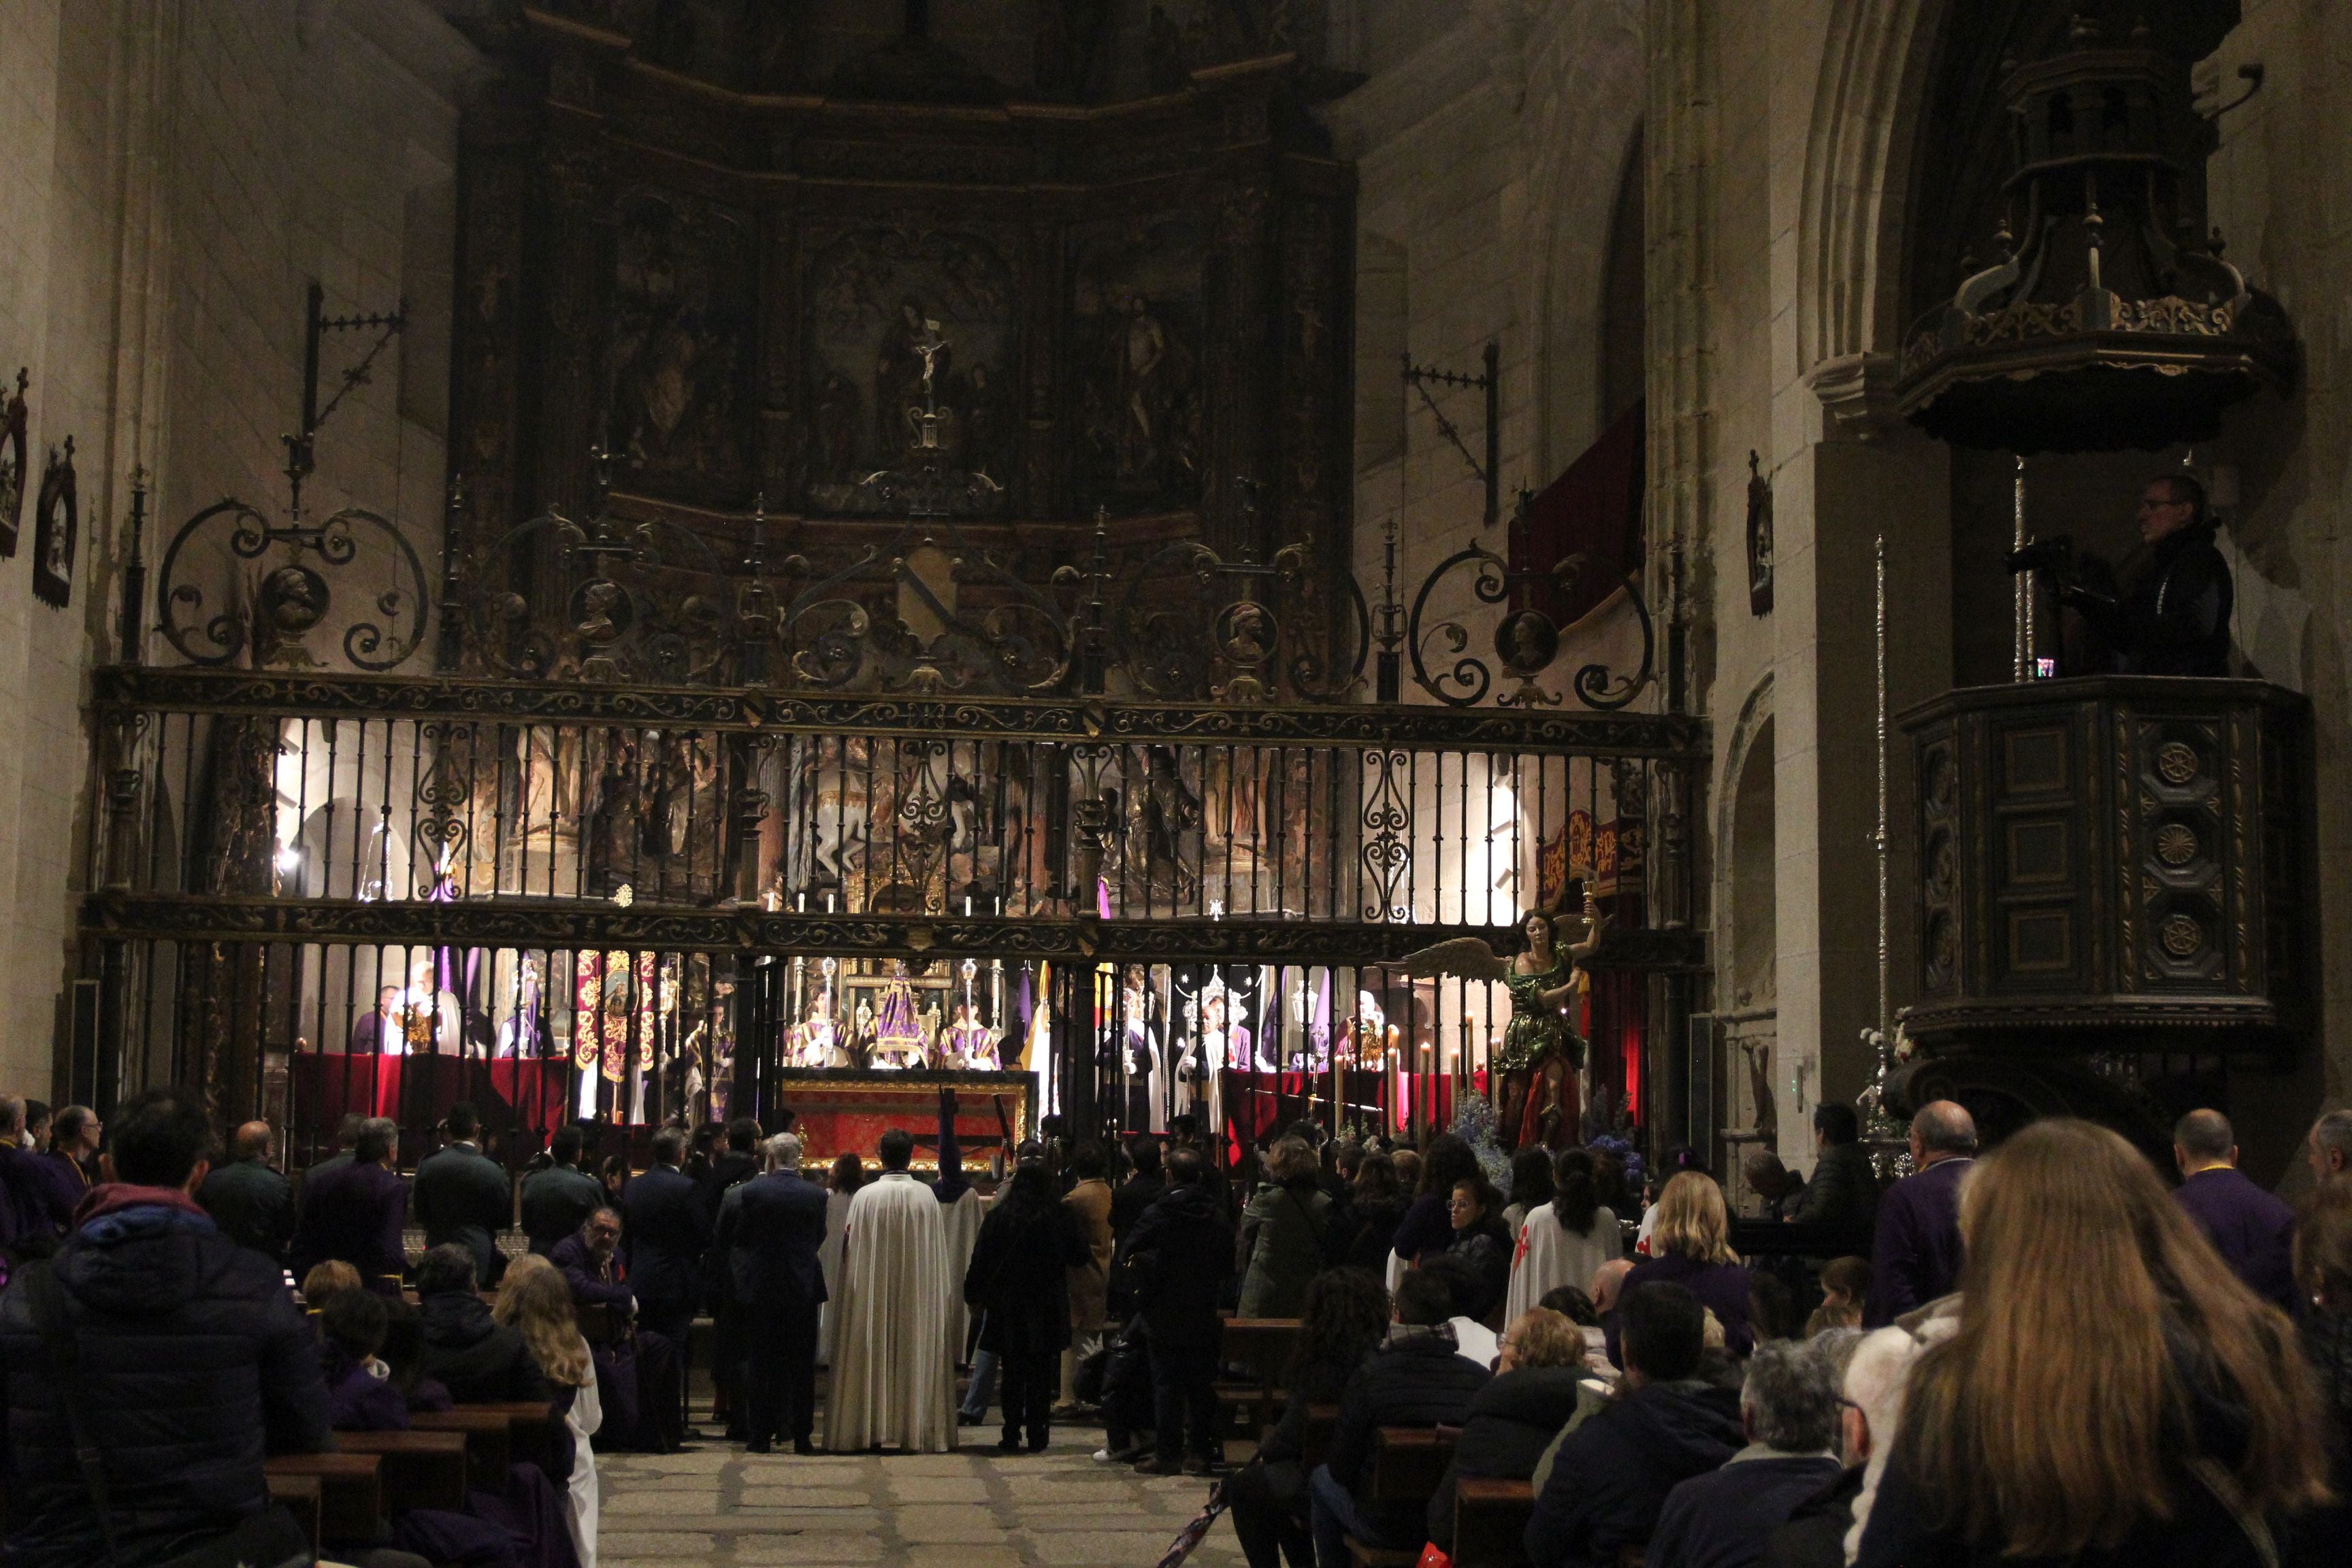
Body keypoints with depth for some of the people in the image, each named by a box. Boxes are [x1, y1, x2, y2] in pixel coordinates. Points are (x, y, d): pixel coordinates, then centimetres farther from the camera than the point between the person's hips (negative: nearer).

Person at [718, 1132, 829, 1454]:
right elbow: (820, 1238, 7)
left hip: (760, 1289, -1)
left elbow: (725, 1238, -3)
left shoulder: (748, 1192, -10)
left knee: (761, 1364, 7)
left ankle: (760, 1436, 7)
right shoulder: (817, 1195, -5)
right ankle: (802, 1436, 8)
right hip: (803, 1290, 1)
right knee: (802, 1365, 7)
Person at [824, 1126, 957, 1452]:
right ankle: (913, 1429, 7)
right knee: (916, 1359, 7)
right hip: (917, 1296, 1)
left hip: (871, 1293, -1)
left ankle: (870, 1429, 5)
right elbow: (937, 1251, 2)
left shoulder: (865, 1196, -9)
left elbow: (853, 1250, -5)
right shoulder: (926, 1196, -4)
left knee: (872, 1359, 5)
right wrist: (935, 1290, 11)